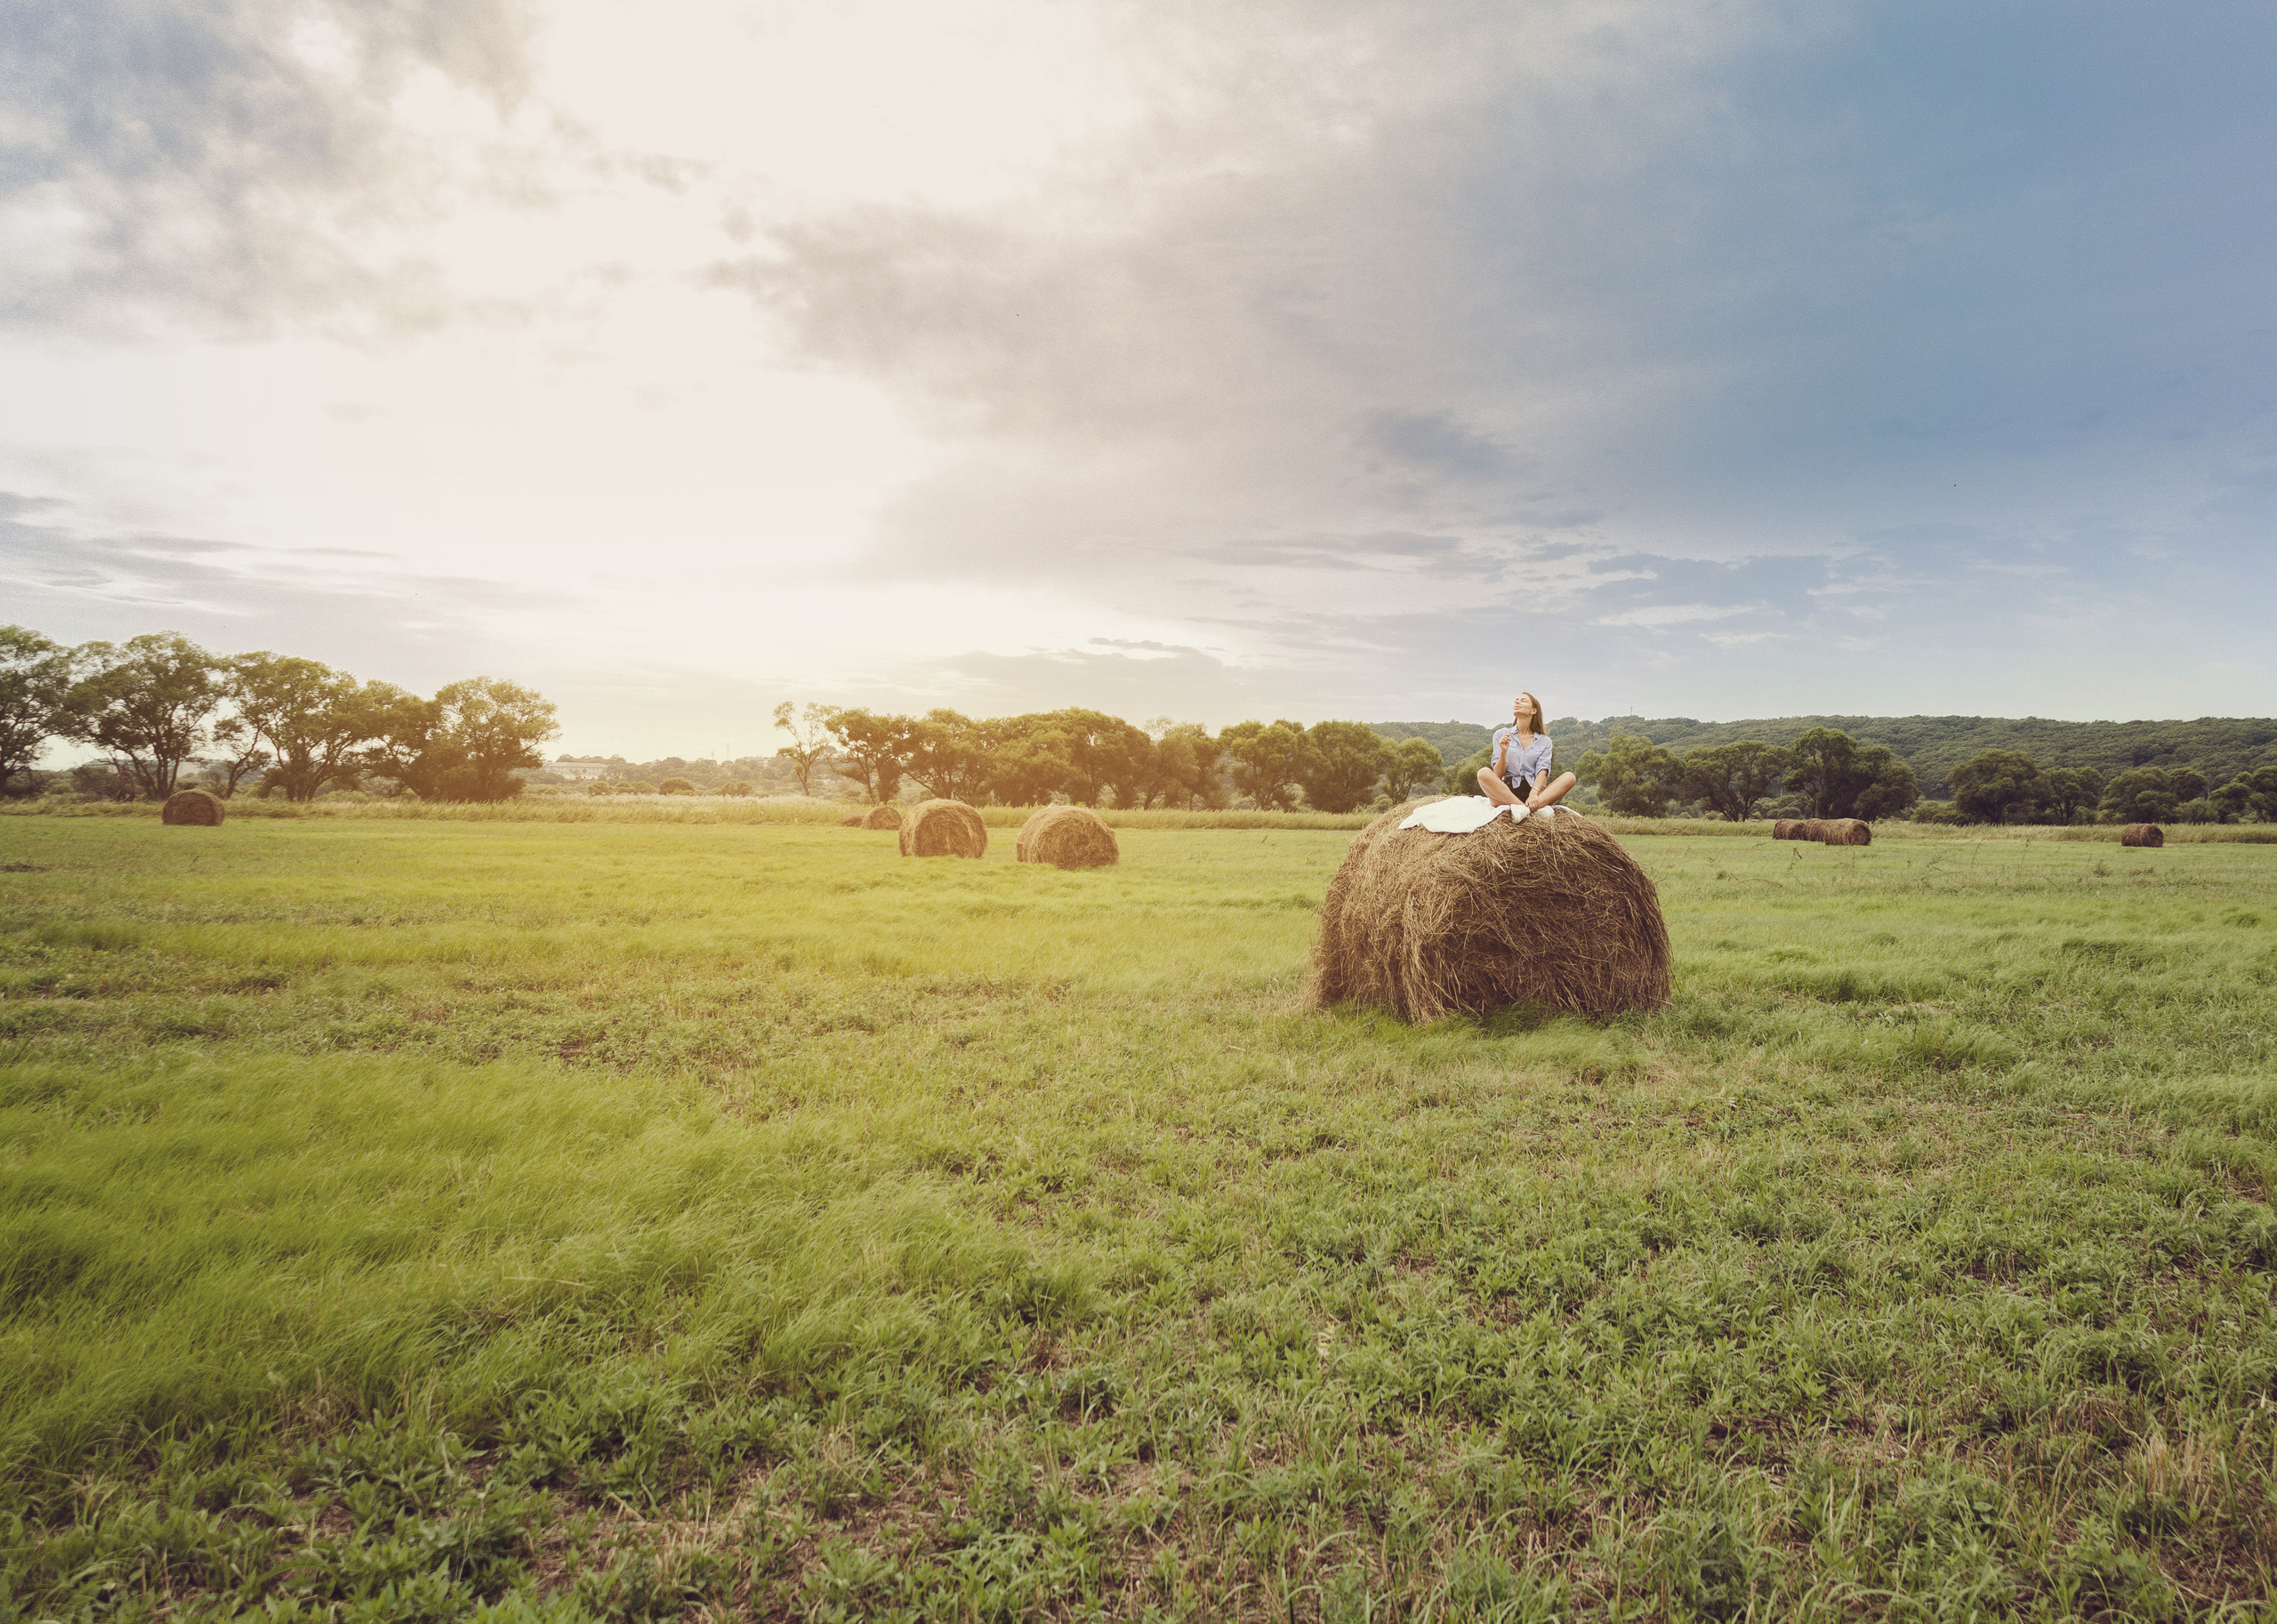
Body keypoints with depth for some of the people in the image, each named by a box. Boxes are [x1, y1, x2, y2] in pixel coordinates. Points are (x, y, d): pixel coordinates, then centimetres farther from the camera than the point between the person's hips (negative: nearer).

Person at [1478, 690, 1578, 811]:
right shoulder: (1501, 734, 14)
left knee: (1569, 777, -22)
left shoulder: (1544, 741, 16)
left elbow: (1542, 771, -1)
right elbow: (1498, 775, 4)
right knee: (1484, 773, -30)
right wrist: (1503, 752, -16)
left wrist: (1534, 793, -22)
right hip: (1505, 791, -2)